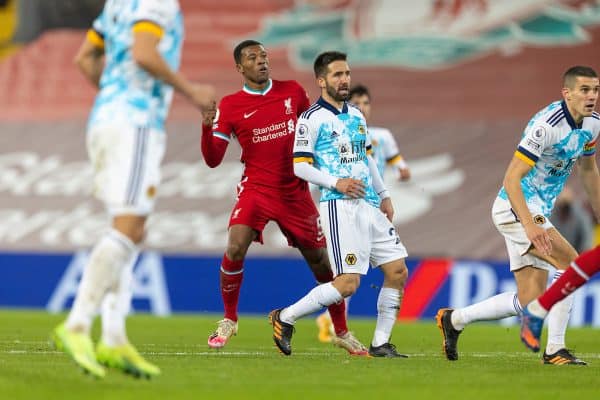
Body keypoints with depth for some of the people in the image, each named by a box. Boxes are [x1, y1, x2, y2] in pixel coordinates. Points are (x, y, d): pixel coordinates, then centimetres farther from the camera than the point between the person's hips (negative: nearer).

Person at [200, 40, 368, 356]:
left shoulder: (293, 92, 3)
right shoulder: (230, 106, -3)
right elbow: (213, 160, -5)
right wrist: (208, 126, -20)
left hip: (296, 192, 2)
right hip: (256, 189, -2)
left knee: (320, 261, 5)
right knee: (235, 248, -24)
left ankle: (342, 333, 22)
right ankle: (228, 321, -2)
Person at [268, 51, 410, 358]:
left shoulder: (356, 115, 17)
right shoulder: (311, 119, -6)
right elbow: (299, 166, -9)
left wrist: (384, 195, 22)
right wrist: (336, 183, -19)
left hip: (370, 205, 8)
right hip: (340, 208, -8)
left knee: (398, 272, 1)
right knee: (348, 283, -14)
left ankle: (380, 344, 10)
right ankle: (285, 318, 1)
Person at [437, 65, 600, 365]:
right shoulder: (547, 125, -23)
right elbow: (512, 178, -26)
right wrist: (530, 225, -36)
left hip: (536, 211, 9)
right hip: (515, 208, -9)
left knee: (529, 300, 5)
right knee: (570, 263, -22)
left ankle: (454, 320, 21)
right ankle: (554, 349, -16)